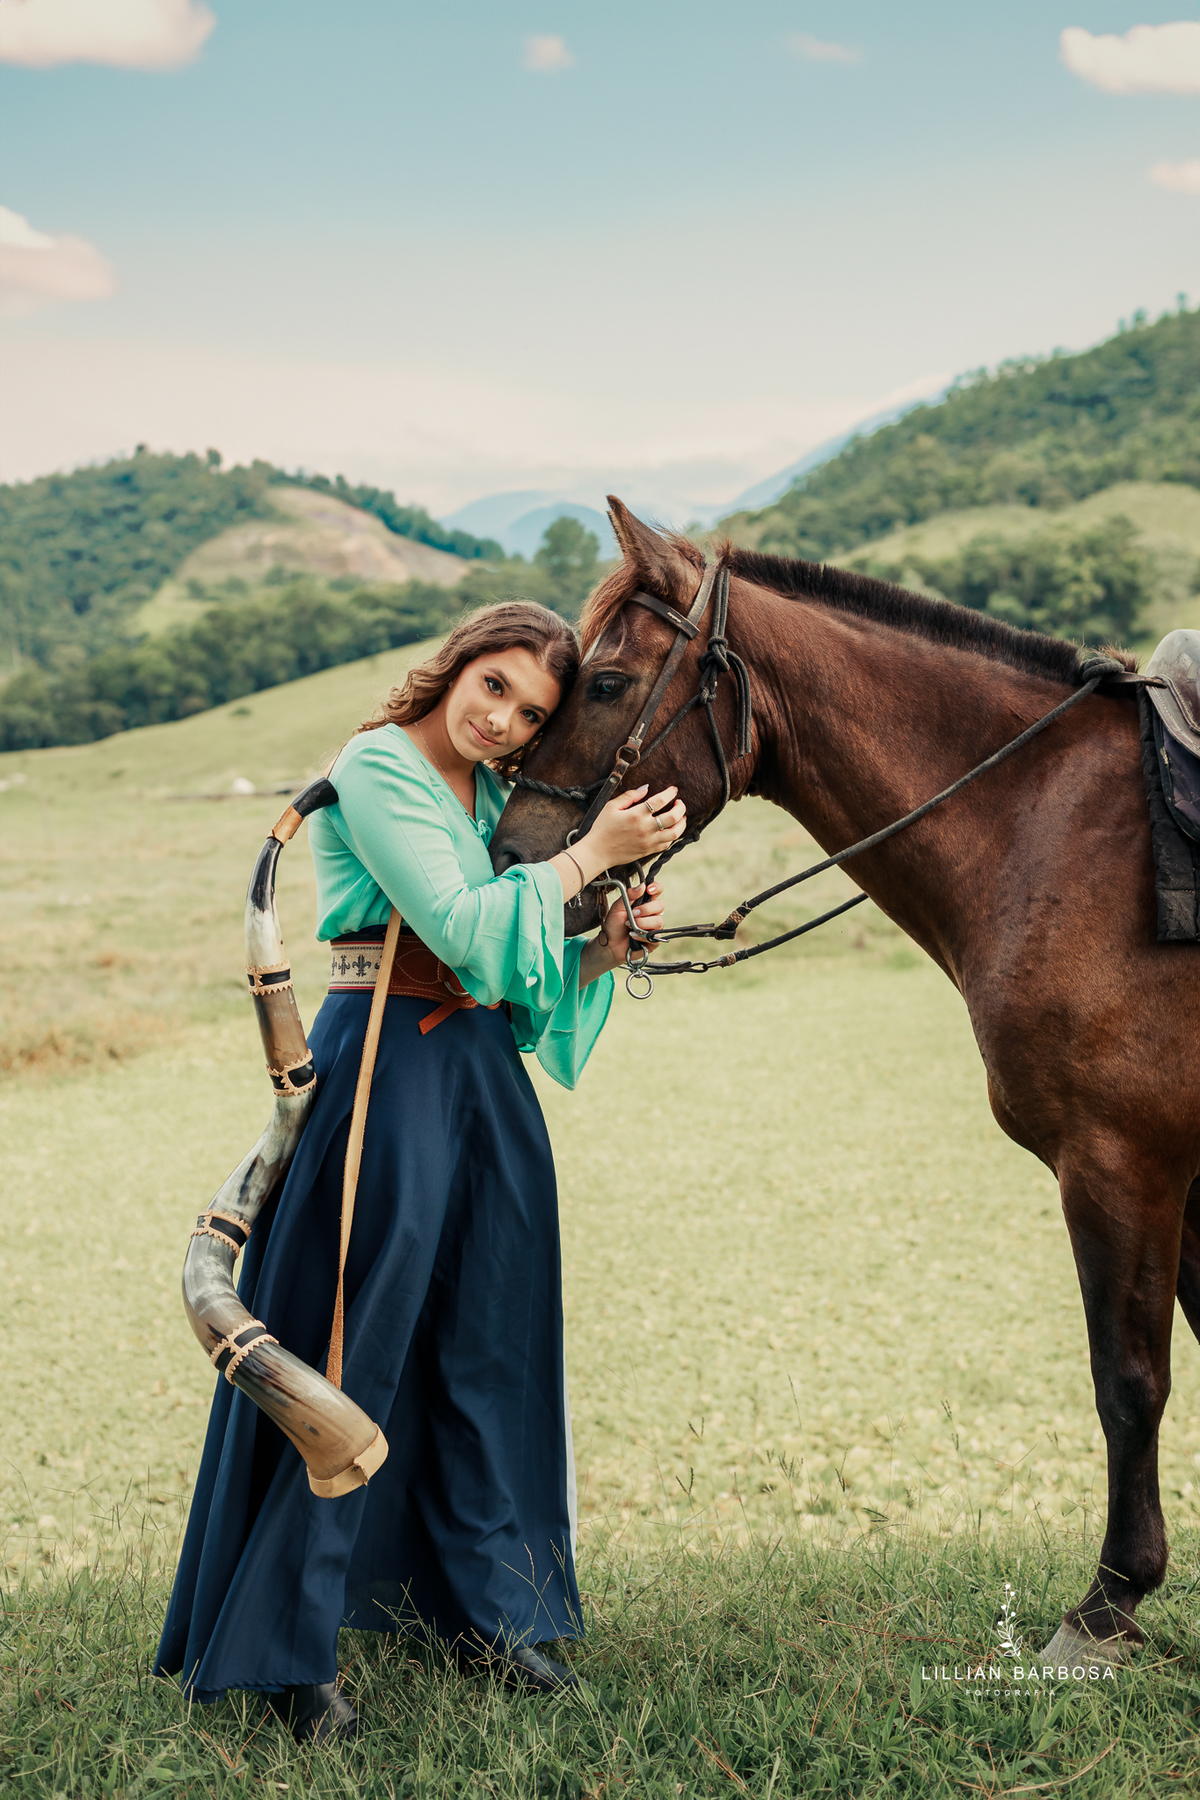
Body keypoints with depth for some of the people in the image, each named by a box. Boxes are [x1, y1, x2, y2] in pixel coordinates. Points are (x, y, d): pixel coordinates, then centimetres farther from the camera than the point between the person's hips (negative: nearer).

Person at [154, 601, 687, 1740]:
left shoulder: (497, 794, 16)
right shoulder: (378, 770, -8)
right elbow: (464, 928, -18)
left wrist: (607, 943, 0)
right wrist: (588, 855, -14)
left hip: (489, 1076, 8)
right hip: (385, 1069, -8)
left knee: (491, 1348, 13)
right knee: (348, 1354, -2)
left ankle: (487, 1608, 28)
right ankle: (284, 1652, 10)